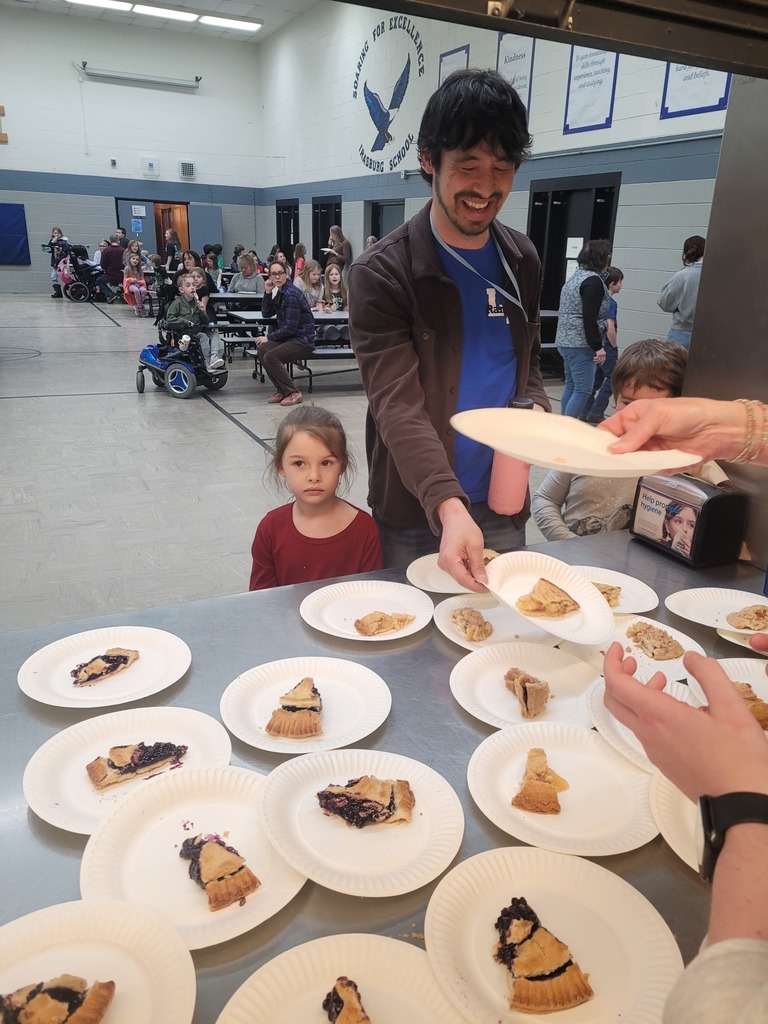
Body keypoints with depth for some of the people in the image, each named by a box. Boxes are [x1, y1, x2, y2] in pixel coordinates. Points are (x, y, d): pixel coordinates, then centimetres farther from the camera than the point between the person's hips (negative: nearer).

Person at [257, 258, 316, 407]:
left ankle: (293, 393, -10)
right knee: (262, 350, -12)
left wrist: (269, 337, -12)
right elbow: (266, 314, 11)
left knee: (270, 357, -23)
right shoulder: (279, 291, 10)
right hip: (288, 337, 8)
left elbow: (290, 327, -20)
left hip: (302, 340, -8)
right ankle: (281, 390, -1)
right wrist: (268, 292, -1)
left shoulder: (291, 294, -17)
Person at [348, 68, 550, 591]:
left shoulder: (522, 260, 4)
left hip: (505, 508, 5)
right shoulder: (380, 273, -14)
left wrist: (537, 411, -7)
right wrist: (449, 507, -38)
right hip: (417, 514, -4)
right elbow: (398, 405, -24)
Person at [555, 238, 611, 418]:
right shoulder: (593, 280, -13)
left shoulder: (576, 276, 15)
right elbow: (589, 318, -19)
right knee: (583, 390, -9)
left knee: (571, 386, 14)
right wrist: (598, 347, -17)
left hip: (565, 341, 10)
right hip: (580, 344, -10)